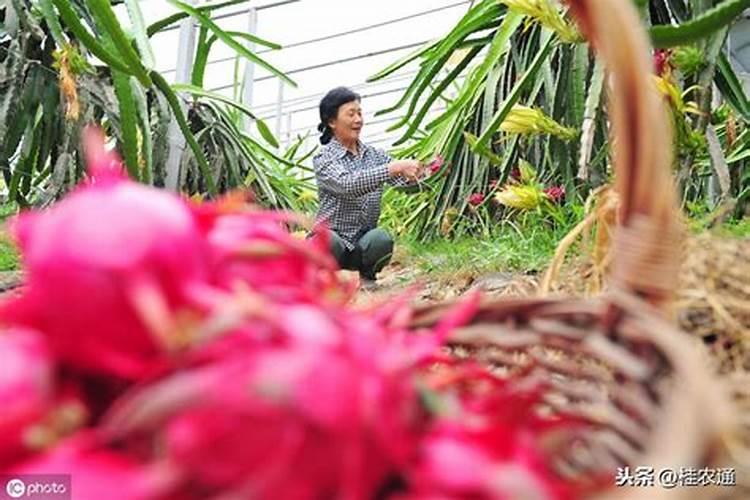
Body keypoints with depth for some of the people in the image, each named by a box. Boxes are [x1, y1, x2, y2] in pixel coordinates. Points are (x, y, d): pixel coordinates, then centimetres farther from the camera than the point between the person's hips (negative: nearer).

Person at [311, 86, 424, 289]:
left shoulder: (375, 155, 7)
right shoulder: (323, 158, -8)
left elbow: (405, 181, -5)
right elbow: (348, 185, -27)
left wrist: (417, 174, -28)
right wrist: (395, 168, -34)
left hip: (362, 244, 3)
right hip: (331, 240, -3)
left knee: (381, 239, -31)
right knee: (327, 241, -37)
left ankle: (367, 275, 2)